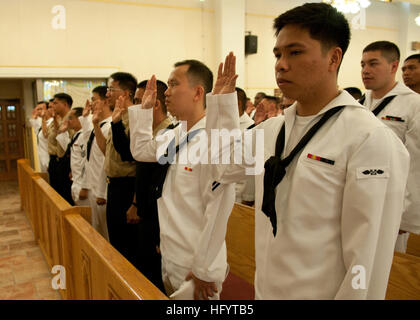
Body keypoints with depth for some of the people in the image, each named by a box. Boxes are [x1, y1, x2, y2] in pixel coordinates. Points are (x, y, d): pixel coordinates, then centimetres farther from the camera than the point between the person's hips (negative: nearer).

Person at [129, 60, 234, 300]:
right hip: (169, 259, 8)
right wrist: (144, 109, 10)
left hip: (195, 270, -8)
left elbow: (218, 211, -23)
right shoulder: (173, 136, 3)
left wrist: (204, 271, -16)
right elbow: (140, 151, 21)